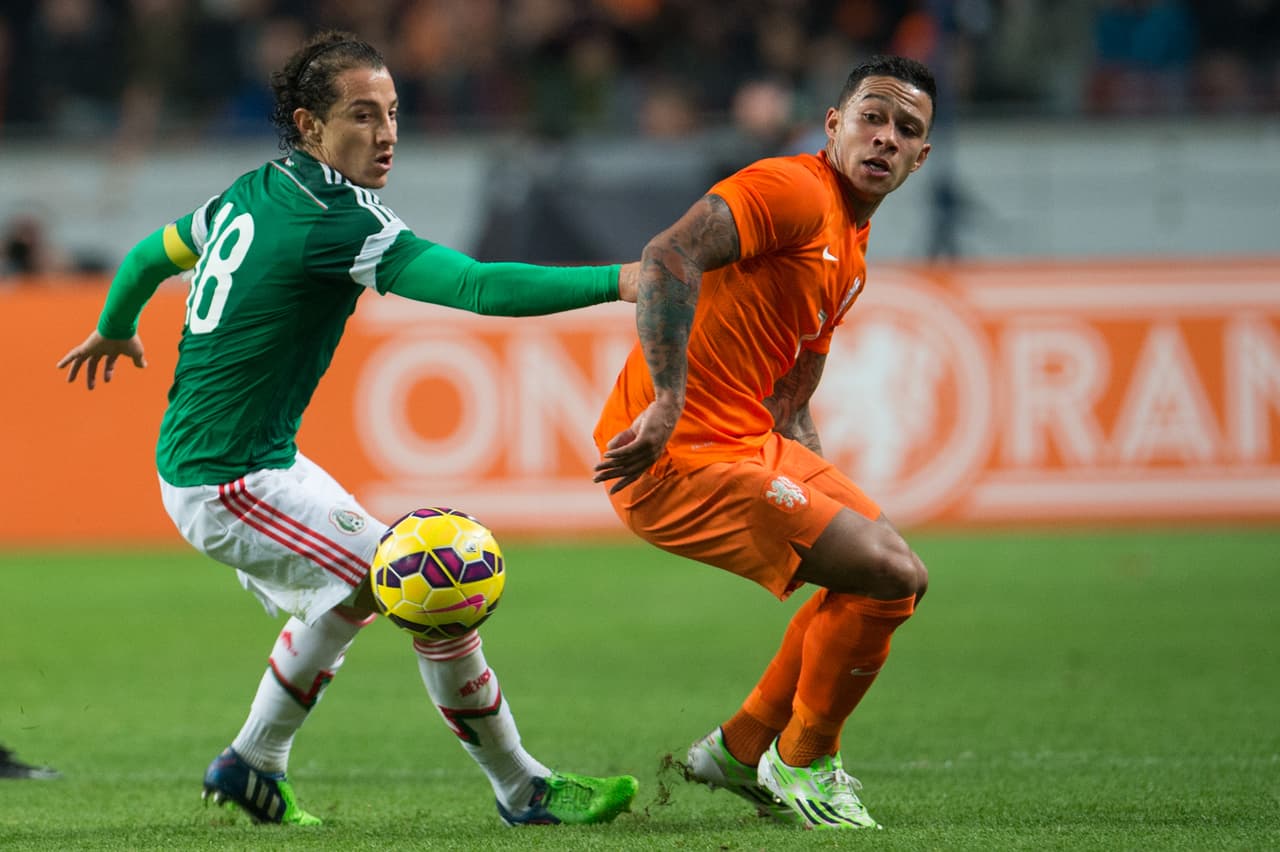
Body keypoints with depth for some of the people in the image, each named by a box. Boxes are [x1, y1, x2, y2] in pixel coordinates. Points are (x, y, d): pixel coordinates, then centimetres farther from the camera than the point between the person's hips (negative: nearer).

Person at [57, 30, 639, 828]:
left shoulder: (250, 195, 8)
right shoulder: (332, 221, -20)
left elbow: (151, 254, 26)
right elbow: (480, 287, -30)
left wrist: (115, 329, 46)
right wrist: (616, 281, -34)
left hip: (190, 463, 10)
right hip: (233, 484, -10)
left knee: (352, 594, 29)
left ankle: (253, 764, 36)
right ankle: (523, 790, -2)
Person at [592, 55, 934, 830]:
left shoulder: (852, 251, 19)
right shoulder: (796, 190, -13)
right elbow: (670, 256, -28)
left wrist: (830, 496, 12)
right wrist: (669, 402, -32)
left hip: (752, 444, 10)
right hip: (682, 454, -10)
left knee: (894, 566, 16)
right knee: (891, 577, -14)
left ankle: (743, 749, 24)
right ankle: (801, 764, 8)